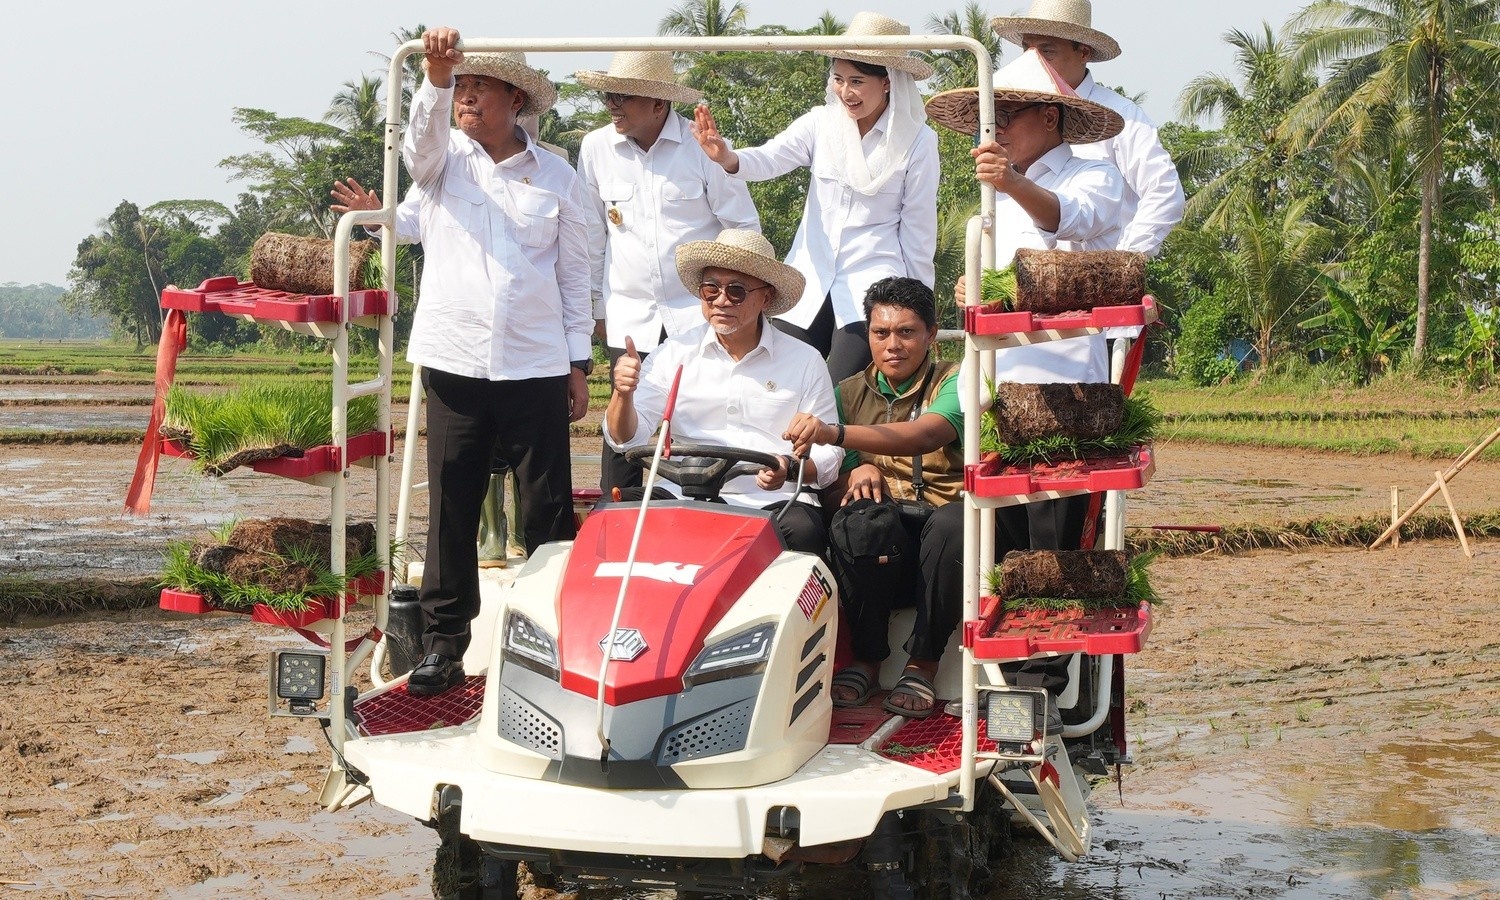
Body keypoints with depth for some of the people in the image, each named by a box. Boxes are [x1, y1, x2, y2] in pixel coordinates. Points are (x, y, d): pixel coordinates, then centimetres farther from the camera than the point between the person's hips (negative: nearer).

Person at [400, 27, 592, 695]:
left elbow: (574, 274, 9)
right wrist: (435, 78, -37)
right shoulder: (443, 158, 7)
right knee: (451, 508, 3)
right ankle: (444, 640, 11)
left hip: (536, 365, 0)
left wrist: (578, 361, 6)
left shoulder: (556, 177, 7)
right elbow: (422, 133, -18)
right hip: (454, 362, 0)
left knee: (548, 511, 2)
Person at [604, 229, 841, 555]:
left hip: (774, 500, -1)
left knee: (803, 531, -35)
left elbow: (828, 455, 6)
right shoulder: (674, 353, 11)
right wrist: (624, 394, -15)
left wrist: (790, 469, -16)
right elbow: (626, 438, 6)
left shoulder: (805, 361, 8)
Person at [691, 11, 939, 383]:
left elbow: (918, 228, -1)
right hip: (810, 283, 3)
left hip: (873, 287, -3)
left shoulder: (918, 141, -5)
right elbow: (769, 159, -13)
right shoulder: (822, 123, 0)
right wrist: (726, 157, -34)